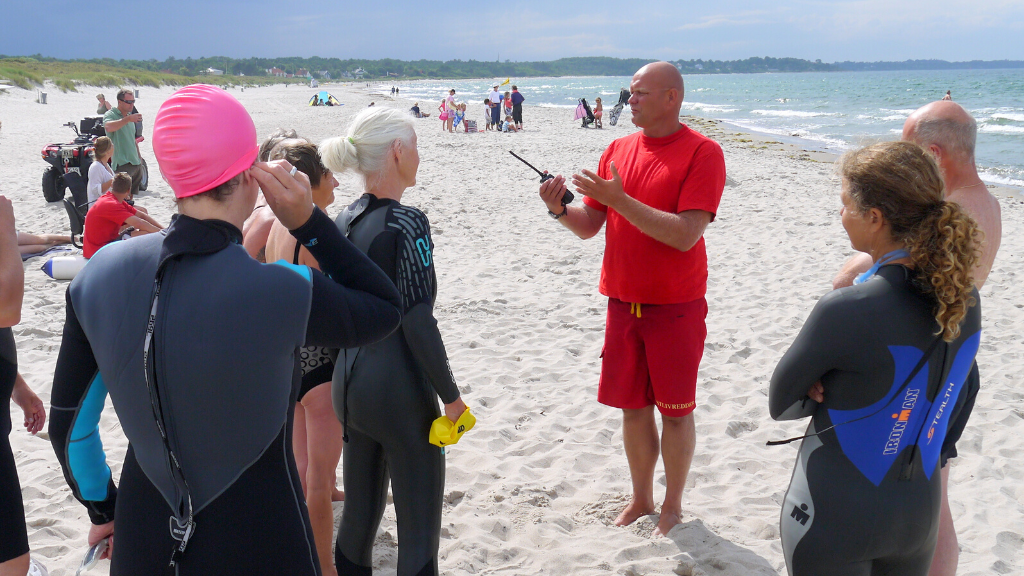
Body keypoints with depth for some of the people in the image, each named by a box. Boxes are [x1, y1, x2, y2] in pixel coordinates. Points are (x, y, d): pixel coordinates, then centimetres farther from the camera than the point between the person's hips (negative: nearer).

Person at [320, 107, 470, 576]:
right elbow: (418, 321, -19)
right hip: (399, 385, -8)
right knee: (418, 525, 3)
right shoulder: (406, 223, -16)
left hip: (349, 380, 8)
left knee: (359, 513, 18)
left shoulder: (344, 220, 6)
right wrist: (451, 395, -11)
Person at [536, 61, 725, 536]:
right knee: (632, 406, 13)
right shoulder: (618, 149, 7)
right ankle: (641, 498, 30)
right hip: (623, 302, 5)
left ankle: (672, 506, 24)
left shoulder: (702, 153, -11)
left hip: (676, 307, -5)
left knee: (675, 410, 7)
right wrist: (561, 210, -13)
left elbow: (686, 235, -21)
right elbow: (590, 226, 8)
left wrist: (620, 199, -23)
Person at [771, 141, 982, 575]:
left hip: (834, 517, -6)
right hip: (919, 511, 6)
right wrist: (843, 389, -6)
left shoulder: (845, 310, -26)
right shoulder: (967, 299, -6)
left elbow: (780, 404, -13)